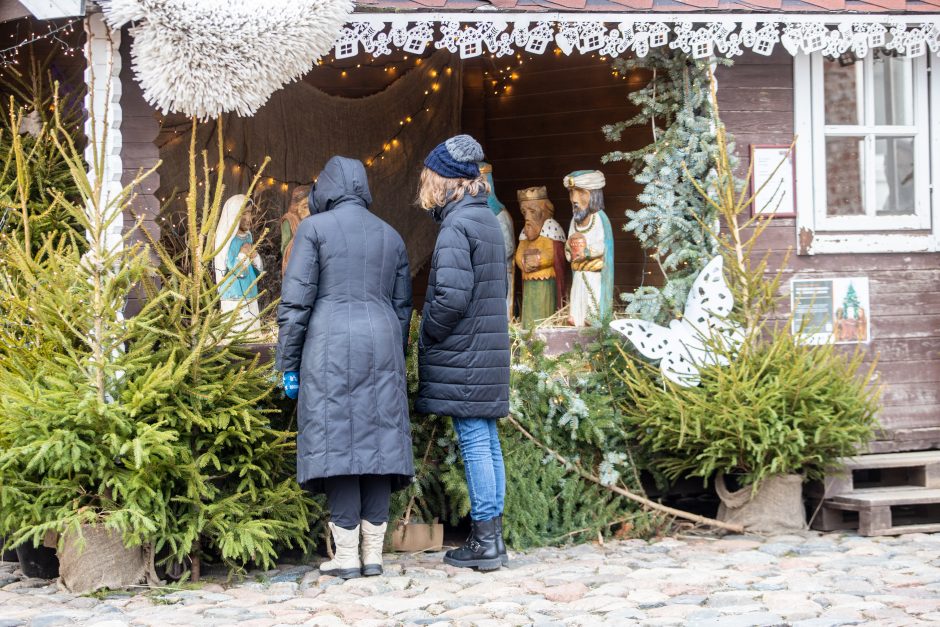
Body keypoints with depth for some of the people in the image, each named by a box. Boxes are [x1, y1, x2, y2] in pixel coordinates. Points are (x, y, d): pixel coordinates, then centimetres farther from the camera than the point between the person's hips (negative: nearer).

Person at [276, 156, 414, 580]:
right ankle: (373, 555, 5)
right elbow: (401, 308, 15)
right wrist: (393, 364, 21)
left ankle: (346, 557, -5)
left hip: (331, 348, -4)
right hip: (381, 346, 4)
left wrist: (288, 365, -2)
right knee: (377, 443, 5)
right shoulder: (390, 236, 15)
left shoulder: (314, 228, 0)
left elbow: (295, 301, -6)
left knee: (337, 443, -3)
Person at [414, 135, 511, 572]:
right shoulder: (487, 220, 14)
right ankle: (492, 536, 15)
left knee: (474, 442, -5)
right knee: (487, 442, 10)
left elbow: (452, 296, -23)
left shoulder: (456, 226, -15)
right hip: (488, 352, 9)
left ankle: (483, 542, -2)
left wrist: (428, 335, -7)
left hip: (461, 356, -9)